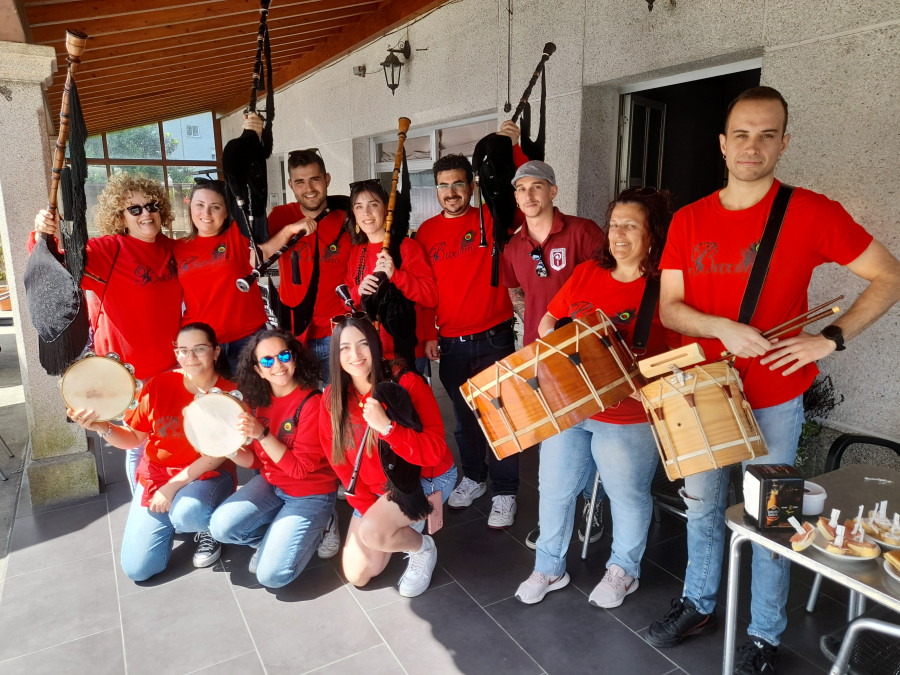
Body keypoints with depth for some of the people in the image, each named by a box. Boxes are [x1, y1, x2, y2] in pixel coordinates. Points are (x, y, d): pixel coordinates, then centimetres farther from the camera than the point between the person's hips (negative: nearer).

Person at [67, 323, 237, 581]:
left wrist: (173, 487, -19)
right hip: (156, 475, 4)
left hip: (207, 476, -3)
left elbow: (217, 454, -15)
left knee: (186, 513, -38)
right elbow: (133, 438, 2)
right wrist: (100, 427, -18)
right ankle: (172, 517, 25)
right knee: (137, 569, -4)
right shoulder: (160, 384, -5)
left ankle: (209, 527, -1)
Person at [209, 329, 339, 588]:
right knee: (222, 527, -15)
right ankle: (276, 538, 9)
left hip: (310, 494, -6)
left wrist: (262, 434, -30)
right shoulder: (262, 402, -1)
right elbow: (256, 460, 3)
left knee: (271, 575, -14)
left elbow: (300, 468, -21)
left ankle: (318, 530, 9)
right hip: (270, 484, 6)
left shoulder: (312, 402, -21)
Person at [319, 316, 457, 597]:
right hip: (375, 491, 5)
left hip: (426, 478, -5)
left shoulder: (407, 384, -23)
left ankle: (423, 548, 4)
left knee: (370, 532, -28)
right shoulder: (333, 398, -10)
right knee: (357, 576, 4)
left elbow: (436, 451, -27)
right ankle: (404, 524, 28)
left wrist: (386, 426, -38)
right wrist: (369, 508, -10)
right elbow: (341, 463, -3)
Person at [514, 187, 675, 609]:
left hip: (628, 418, -4)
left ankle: (623, 570, 39)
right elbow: (548, 323, 12)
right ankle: (549, 567, 35)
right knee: (554, 488, 13)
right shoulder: (587, 273, 4)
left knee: (628, 496, 12)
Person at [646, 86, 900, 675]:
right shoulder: (688, 221, 0)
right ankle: (699, 605, 39)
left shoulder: (811, 213, -9)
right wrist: (722, 328, -19)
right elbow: (669, 307, -1)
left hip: (774, 399, -3)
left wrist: (830, 338, -14)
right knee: (702, 506, 17)